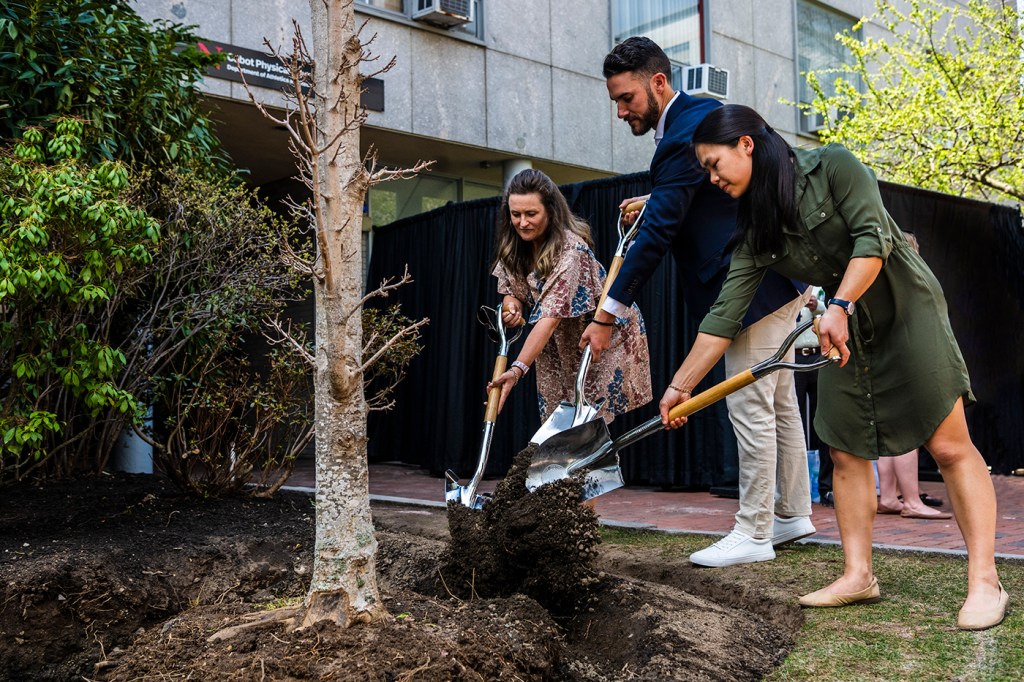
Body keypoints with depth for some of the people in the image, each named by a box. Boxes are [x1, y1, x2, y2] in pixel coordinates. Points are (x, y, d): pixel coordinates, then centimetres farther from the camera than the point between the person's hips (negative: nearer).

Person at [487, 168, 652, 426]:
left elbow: (551, 317, -39)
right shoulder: (513, 245, -7)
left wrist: (518, 369, -47)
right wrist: (511, 301, -19)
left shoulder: (569, 249, -31)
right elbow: (509, 285, 6)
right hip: (562, 341, 7)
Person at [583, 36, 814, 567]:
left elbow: (656, 236, -22)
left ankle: (752, 534, 6)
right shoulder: (703, 111, 12)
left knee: (750, 408, -4)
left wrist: (607, 315, -20)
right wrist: (659, 200, 15)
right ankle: (793, 515, 27)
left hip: (753, 288, -11)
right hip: (777, 280, 11)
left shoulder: (681, 139, -19)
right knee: (779, 403, 16)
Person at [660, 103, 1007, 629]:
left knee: (949, 446, -8)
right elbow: (724, 314, -2)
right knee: (846, 452, 2)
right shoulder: (753, 230, 1)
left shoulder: (832, 166, -13)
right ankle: (858, 576, 10)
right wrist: (679, 386, -5)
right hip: (845, 329, 6)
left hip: (906, 307, -6)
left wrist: (839, 305, -34)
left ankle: (985, 582, -4)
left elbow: (873, 239, -21)